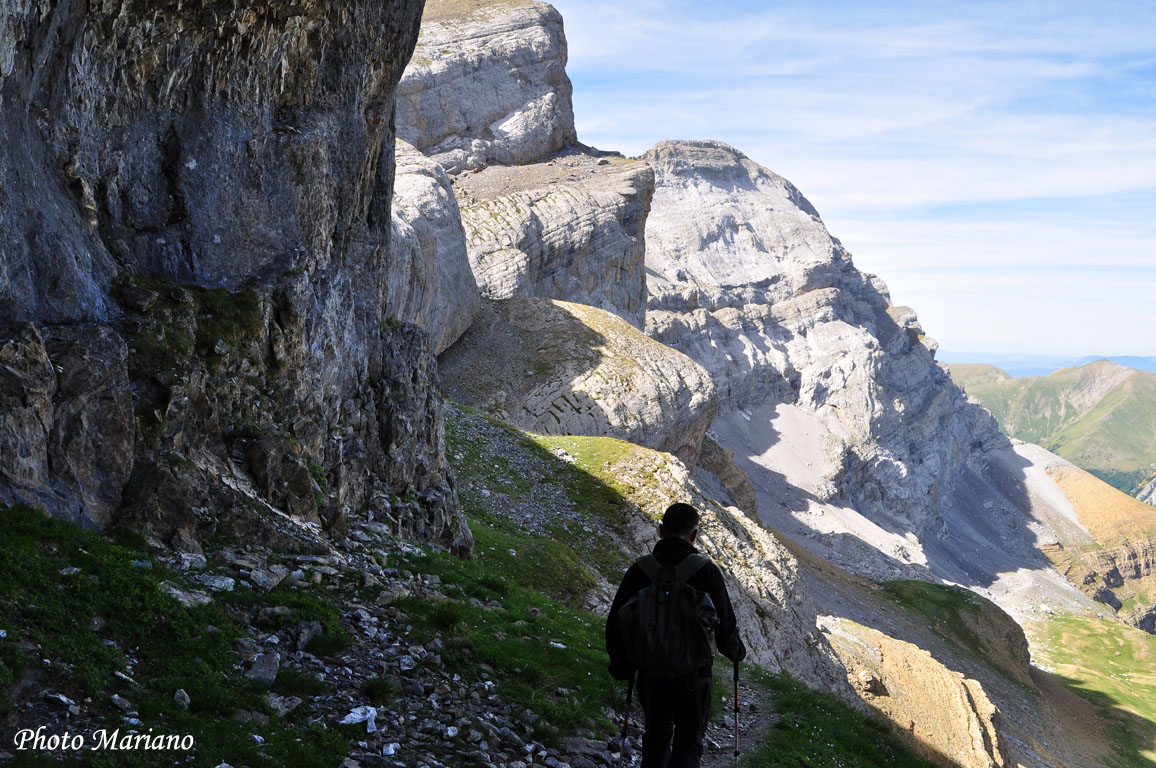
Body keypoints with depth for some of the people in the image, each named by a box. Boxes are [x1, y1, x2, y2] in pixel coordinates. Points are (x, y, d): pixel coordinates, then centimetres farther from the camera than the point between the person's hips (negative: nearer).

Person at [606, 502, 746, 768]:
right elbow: (725, 625, -9)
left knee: (656, 737, 23)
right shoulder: (706, 571, -14)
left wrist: (621, 666, 15)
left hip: (650, 674, 3)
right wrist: (737, 652, 14)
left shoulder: (639, 569, -7)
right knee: (689, 743, 12)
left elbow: (616, 623, -2)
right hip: (693, 676, -3)